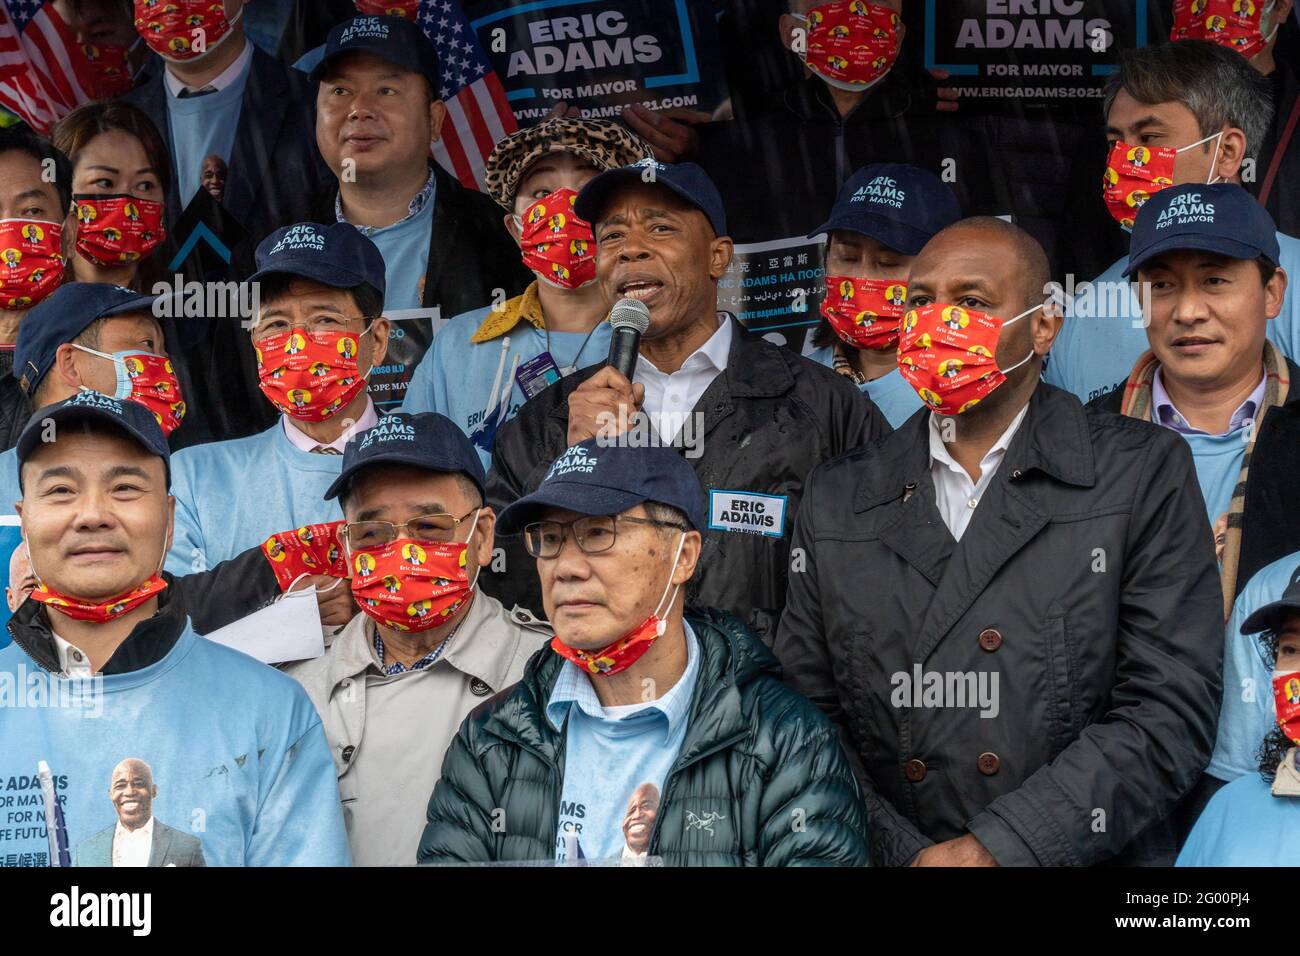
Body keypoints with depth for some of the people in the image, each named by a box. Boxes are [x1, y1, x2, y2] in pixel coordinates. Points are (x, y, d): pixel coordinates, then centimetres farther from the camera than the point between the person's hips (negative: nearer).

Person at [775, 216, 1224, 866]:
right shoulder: (836, 497, 11)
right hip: (888, 855, 2)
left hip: (1089, 859, -1)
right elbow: (808, 720, 9)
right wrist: (900, 852, -6)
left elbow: (1170, 712, -3)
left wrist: (1001, 846, -11)